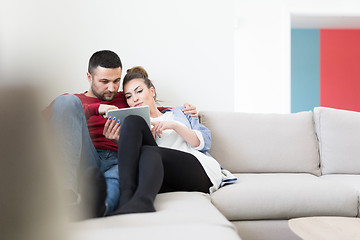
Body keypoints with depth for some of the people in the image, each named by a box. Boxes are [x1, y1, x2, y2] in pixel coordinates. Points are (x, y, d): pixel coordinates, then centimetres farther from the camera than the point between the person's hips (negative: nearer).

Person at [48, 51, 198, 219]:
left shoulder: (125, 100, 33)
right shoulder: (73, 100, 23)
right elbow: (46, 117, 2)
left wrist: (184, 111, 22)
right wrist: (96, 108, -9)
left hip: (119, 163, 1)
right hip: (86, 162, -1)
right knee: (66, 101, -23)